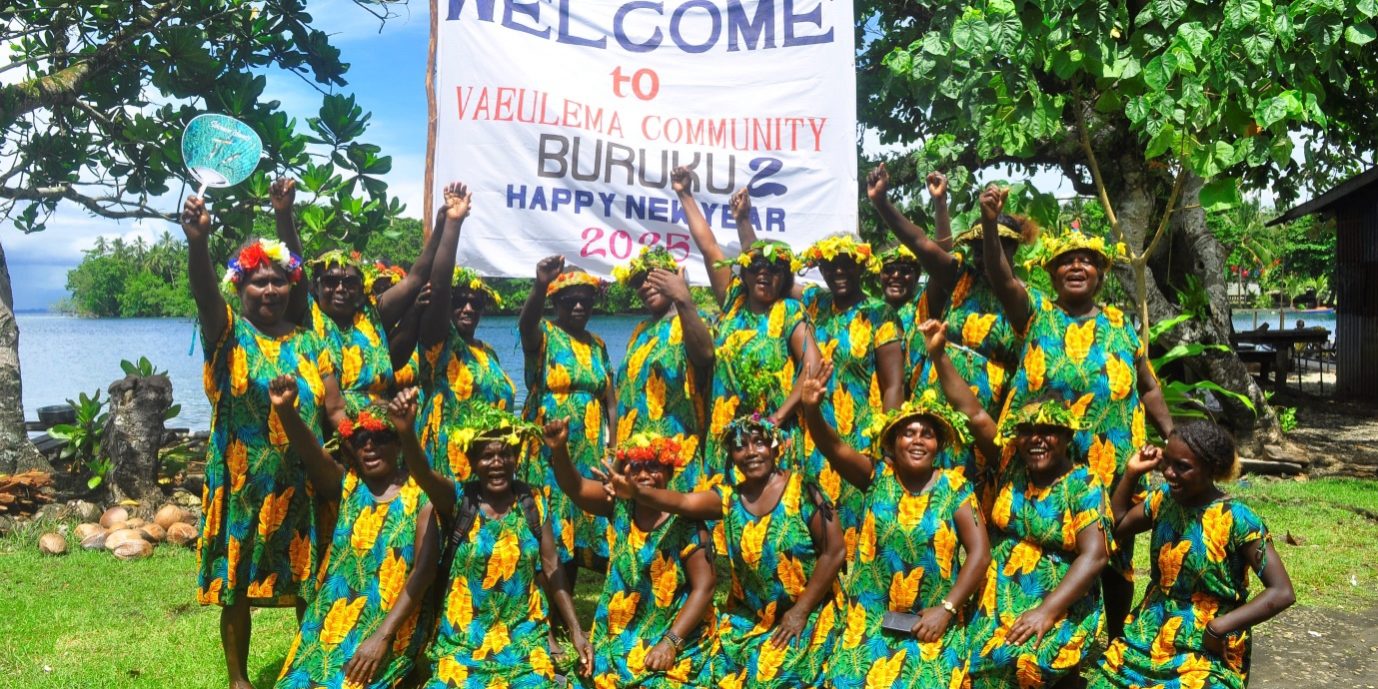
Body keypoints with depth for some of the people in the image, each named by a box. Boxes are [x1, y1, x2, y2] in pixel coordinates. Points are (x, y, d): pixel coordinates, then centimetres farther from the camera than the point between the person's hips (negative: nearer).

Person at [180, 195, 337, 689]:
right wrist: (198, 242, -43)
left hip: (298, 486, 3)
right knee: (235, 584, 7)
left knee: (307, 583, 8)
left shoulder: (309, 344, 7)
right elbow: (204, 292, -24)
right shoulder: (228, 333, -3)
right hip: (240, 483, -2)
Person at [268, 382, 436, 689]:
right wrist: (285, 410, -38)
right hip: (331, 623, 4)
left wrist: (382, 637, -19)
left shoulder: (421, 494, -6)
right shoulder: (347, 485, 3)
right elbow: (313, 455, -18)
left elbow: (424, 571, -13)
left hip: (390, 630, -3)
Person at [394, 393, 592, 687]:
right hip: (461, 644, -1)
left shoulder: (533, 501, -1)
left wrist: (576, 631, 0)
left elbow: (552, 567, 3)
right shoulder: (458, 498, -8)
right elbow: (422, 473, -29)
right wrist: (407, 432, -49)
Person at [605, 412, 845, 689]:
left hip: (807, 613, -4)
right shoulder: (728, 497, -1)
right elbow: (681, 501, -18)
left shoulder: (803, 490, -11)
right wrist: (637, 492, -36)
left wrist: (800, 611, -12)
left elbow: (833, 552, -12)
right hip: (748, 617, 4)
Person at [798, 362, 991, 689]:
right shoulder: (877, 476, -1)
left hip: (933, 621, 0)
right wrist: (812, 409, -36)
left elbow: (980, 552, -5)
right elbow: (835, 447, -17)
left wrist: (946, 609, -11)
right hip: (872, 619, 1)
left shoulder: (954, 488, -3)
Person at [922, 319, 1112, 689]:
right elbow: (975, 414, 2)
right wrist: (938, 355, -5)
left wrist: (1048, 610, -23)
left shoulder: (1084, 486, -4)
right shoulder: (1011, 465, 7)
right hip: (1000, 603, 4)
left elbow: (1094, 556, -14)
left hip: (1062, 609, -4)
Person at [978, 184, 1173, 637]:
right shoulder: (1035, 312, 3)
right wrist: (990, 224, -31)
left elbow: (1148, 390, 17)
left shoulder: (1120, 326, 11)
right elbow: (1001, 277, -15)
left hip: (1111, 467, 2)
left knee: (1112, 561, 9)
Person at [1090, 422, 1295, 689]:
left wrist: (1219, 626, -22)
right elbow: (1116, 525, 16)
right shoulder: (1164, 498, 0)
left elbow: (1282, 593, -18)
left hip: (1206, 649, -5)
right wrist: (1131, 473, 4)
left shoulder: (1235, 519, -17)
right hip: (1149, 635, 5)